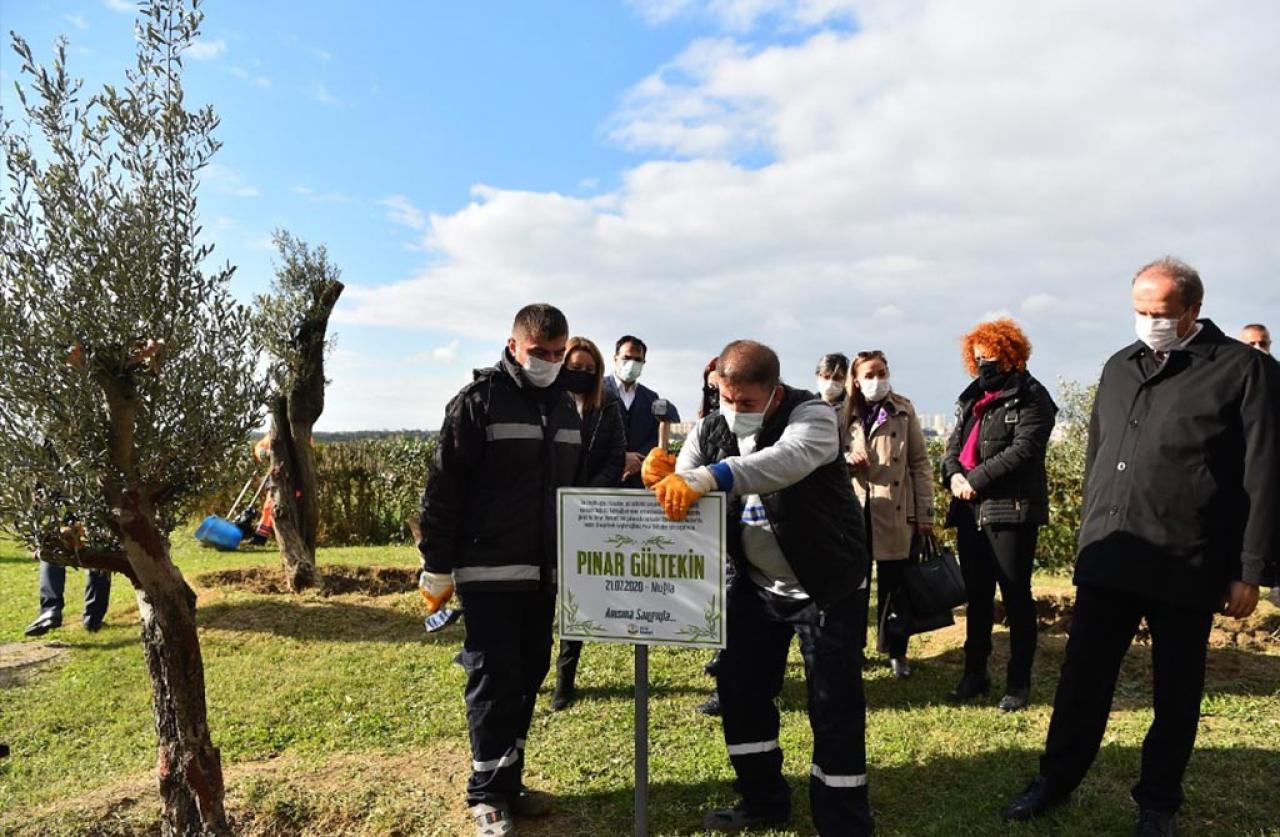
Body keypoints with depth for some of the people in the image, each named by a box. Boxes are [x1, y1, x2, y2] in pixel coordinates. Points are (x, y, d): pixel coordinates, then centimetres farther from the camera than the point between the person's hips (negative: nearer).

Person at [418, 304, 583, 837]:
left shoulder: (566, 408, 11)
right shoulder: (478, 400, -9)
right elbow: (443, 488, -10)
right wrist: (437, 568, -11)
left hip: (544, 571, 6)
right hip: (490, 570, -6)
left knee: (529, 675, 12)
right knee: (494, 677, -1)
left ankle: (509, 780, 27)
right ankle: (486, 793, 14)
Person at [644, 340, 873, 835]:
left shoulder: (812, 416, -20)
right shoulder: (710, 430, -3)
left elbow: (788, 459, -43)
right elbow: (683, 501, -7)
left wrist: (708, 477, -55)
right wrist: (664, 479, -31)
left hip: (827, 585, -5)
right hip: (756, 584, 6)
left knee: (834, 706, -1)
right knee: (739, 689, 11)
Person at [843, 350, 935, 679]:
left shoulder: (904, 411, 1)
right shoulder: (845, 414, 5)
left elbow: (920, 463, 1)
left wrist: (925, 513, -3)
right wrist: (846, 458, -11)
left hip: (895, 511, -1)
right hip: (855, 509, 2)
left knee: (894, 584, 6)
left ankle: (896, 651, 21)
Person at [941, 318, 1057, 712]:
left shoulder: (1030, 398, -5)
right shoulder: (972, 399, 18)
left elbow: (1023, 449, -17)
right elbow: (954, 446, 14)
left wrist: (975, 479, -17)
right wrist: (954, 475, -7)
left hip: (1011, 511, -7)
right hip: (970, 511, 7)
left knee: (1016, 597, 1)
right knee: (976, 596, 14)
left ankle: (1019, 683, 14)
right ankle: (975, 674, 26)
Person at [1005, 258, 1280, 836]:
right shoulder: (1119, 367, 11)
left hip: (1187, 567, -4)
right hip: (1107, 560, 4)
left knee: (1176, 692, 12)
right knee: (1082, 679, 11)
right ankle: (1056, 781, 27)